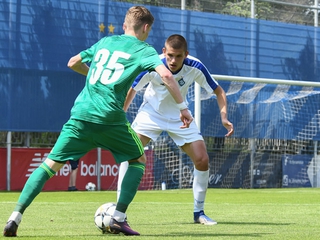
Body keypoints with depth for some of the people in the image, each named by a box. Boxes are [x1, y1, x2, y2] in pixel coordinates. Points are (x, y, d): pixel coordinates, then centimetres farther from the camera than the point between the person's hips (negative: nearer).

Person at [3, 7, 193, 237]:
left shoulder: (104, 42, 23)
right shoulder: (144, 50, 8)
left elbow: (73, 63, 34)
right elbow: (166, 75, -9)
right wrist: (183, 107, -4)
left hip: (80, 115, 4)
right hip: (110, 119, -4)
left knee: (51, 165, 6)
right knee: (139, 160, 19)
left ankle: (16, 216, -9)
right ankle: (119, 218, 7)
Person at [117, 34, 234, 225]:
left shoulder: (195, 67, -24)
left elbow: (218, 91, -11)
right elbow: (131, 90, -12)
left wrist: (224, 116, -26)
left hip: (180, 116, 2)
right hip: (151, 113, -2)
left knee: (202, 160, -8)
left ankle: (199, 212, 12)